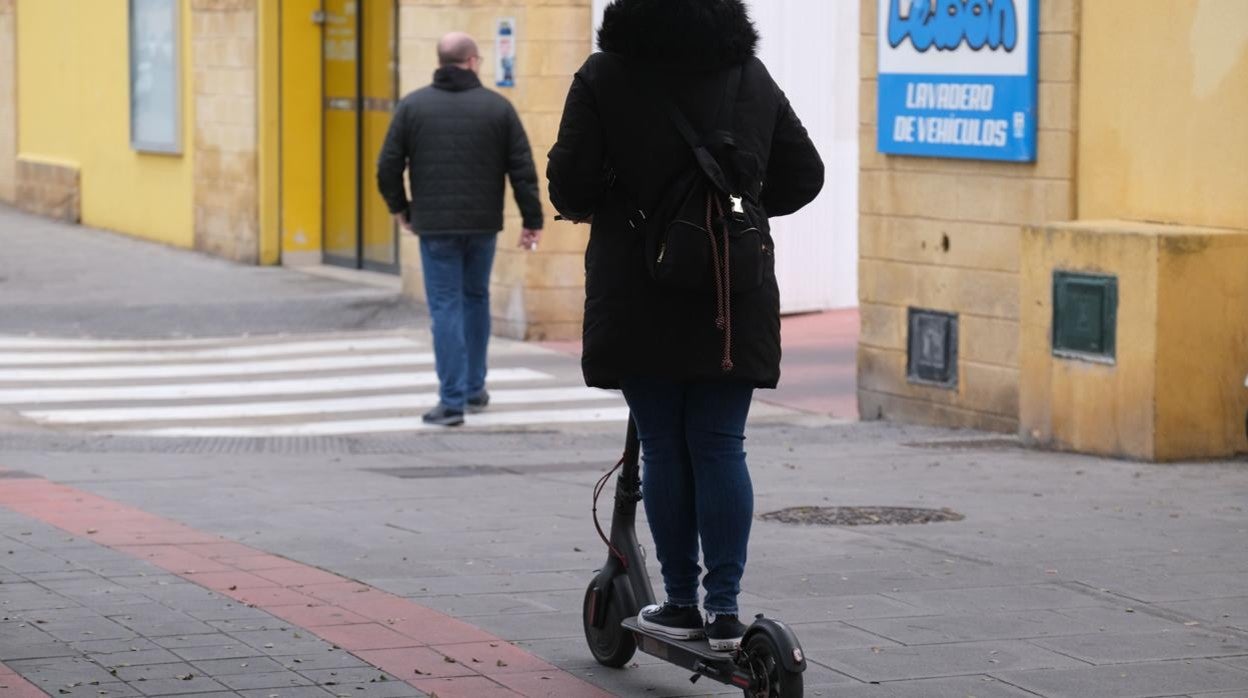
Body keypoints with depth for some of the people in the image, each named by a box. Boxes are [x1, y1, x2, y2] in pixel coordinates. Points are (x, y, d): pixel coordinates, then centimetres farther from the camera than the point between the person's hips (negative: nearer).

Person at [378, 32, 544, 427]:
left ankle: (452, 402, -6)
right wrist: (532, 221, 5)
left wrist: (400, 208, 14)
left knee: (446, 307, -1)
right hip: (483, 224, 2)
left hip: (435, 226, -2)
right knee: (476, 300, 20)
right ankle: (474, 390, 25)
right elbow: (523, 170, -1)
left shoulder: (413, 106, -1)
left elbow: (388, 166, -1)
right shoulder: (498, 108, 1)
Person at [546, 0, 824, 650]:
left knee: (664, 449, 5)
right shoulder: (752, 76, 9)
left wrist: (602, 206, 13)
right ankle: (724, 609, 0)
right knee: (721, 448, 4)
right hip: (734, 303, 3)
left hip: (641, 300, -3)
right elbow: (803, 176, 13)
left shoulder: (604, 77, -4)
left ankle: (682, 603, 10)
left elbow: (570, 187, -8)